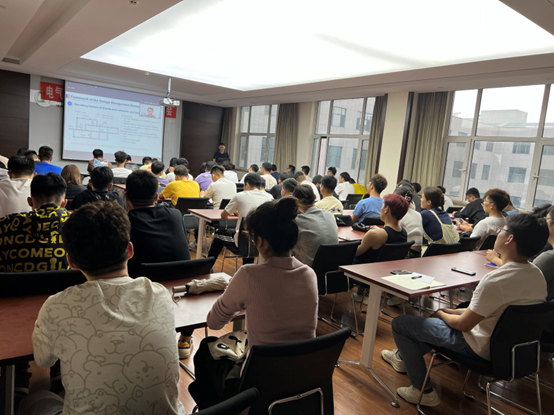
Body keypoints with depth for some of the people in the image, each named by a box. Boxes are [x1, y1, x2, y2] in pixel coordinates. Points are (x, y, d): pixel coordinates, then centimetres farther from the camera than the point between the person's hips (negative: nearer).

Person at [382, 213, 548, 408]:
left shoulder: (495, 280, -32)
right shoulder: (537, 274, -4)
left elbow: (463, 325, -21)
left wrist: (441, 313, -1)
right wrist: (455, 311, 10)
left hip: (481, 348, -9)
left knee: (400, 323, 1)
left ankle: (423, 390, 13)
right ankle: (405, 358, 43)